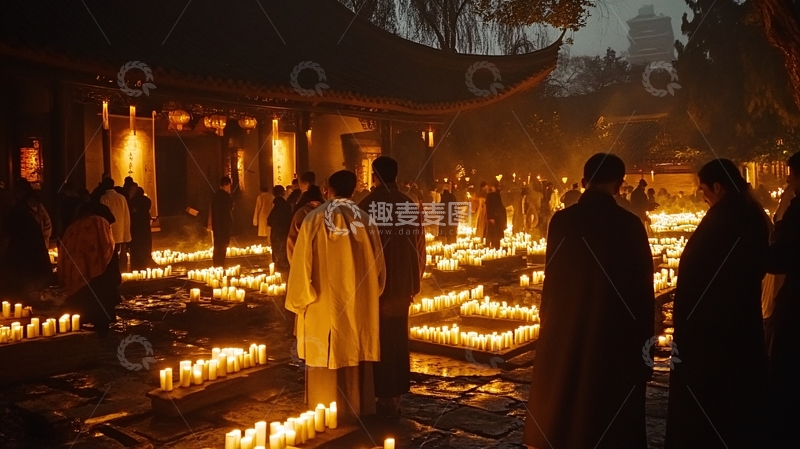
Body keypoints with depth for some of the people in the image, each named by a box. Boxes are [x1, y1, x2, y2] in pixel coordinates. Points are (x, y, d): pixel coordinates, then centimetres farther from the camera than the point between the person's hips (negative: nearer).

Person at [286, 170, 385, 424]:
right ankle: (358, 409, 25)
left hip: (324, 303, -3)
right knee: (355, 353, 14)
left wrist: (300, 299, 2)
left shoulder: (315, 219, -10)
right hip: (359, 303, 3)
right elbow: (377, 266, 4)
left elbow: (303, 263, -9)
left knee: (326, 355, 8)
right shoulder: (366, 221, -1)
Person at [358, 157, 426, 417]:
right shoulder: (412, 206, -1)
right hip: (402, 286, 4)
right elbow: (420, 249, 4)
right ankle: (396, 398, 22)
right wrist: (414, 284, 14)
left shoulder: (366, 206, -12)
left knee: (378, 342, 8)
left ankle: (382, 398, 14)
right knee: (398, 341, 14)